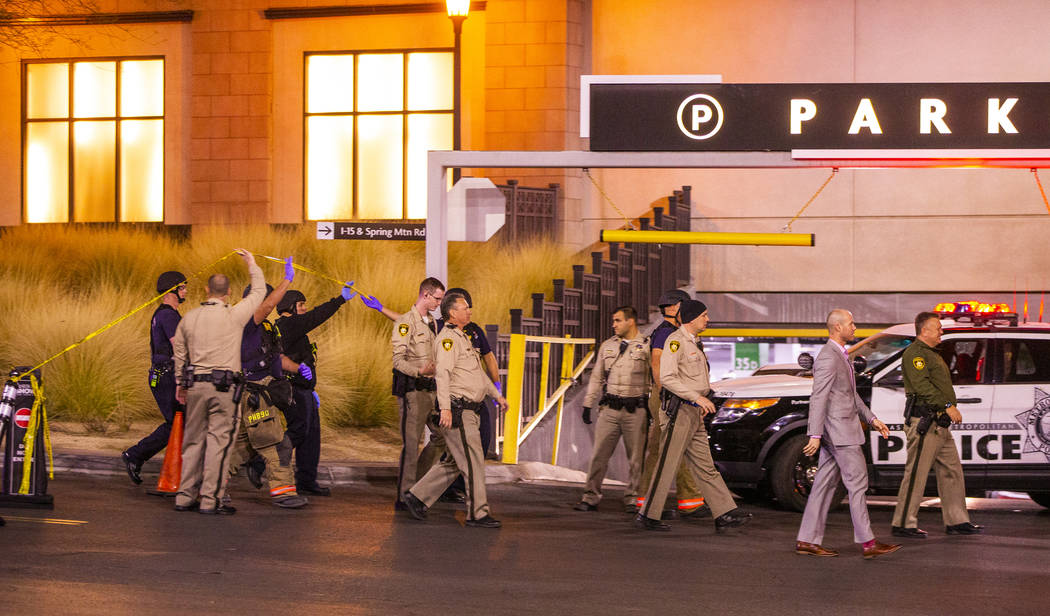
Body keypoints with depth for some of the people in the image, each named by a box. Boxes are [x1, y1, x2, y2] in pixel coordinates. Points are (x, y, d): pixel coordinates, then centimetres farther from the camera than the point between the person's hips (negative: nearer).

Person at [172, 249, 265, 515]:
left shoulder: (189, 318, 7)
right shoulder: (234, 316, -6)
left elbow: (179, 353, 16)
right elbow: (259, 293, 8)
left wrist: (181, 383, 28)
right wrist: (252, 265, 23)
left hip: (195, 385, 5)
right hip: (224, 386, -5)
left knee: (194, 440, 12)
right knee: (219, 441, -3)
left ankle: (185, 496, 13)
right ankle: (210, 500, -5)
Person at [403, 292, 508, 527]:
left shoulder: (462, 338, 21)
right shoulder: (448, 338, -12)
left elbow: (478, 372, 32)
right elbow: (442, 373, -23)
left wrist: (496, 395, 32)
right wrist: (445, 408, -31)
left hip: (468, 411, 10)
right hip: (457, 410, -10)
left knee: (455, 462, 12)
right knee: (473, 461, -7)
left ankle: (417, 496, 17)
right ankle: (477, 514, -3)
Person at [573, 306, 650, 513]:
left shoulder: (647, 347, 0)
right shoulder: (607, 346, 13)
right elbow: (597, 377, 19)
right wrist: (588, 404, 15)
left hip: (636, 410, -3)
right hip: (609, 409, 3)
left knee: (636, 456, 1)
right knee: (599, 453, -1)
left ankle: (632, 499, 11)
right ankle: (591, 497, 4)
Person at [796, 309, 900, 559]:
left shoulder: (841, 355, 17)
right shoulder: (828, 358, -16)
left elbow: (852, 395, 25)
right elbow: (818, 399, -21)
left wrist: (872, 419, 20)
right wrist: (815, 435, -24)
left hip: (840, 431, 10)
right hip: (839, 431, -10)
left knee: (825, 484, 9)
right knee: (857, 483, -7)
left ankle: (807, 540, 10)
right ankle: (868, 543, -6)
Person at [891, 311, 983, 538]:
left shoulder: (932, 354, 22)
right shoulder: (914, 353, -10)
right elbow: (922, 386, -21)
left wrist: (949, 409, 17)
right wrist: (948, 406, -23)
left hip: (939, 424, 11)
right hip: (923, 423, -11)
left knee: (952, 471, 11)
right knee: (916, 474, -8)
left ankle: (956, 521, 17)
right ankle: (903, 524, -5)